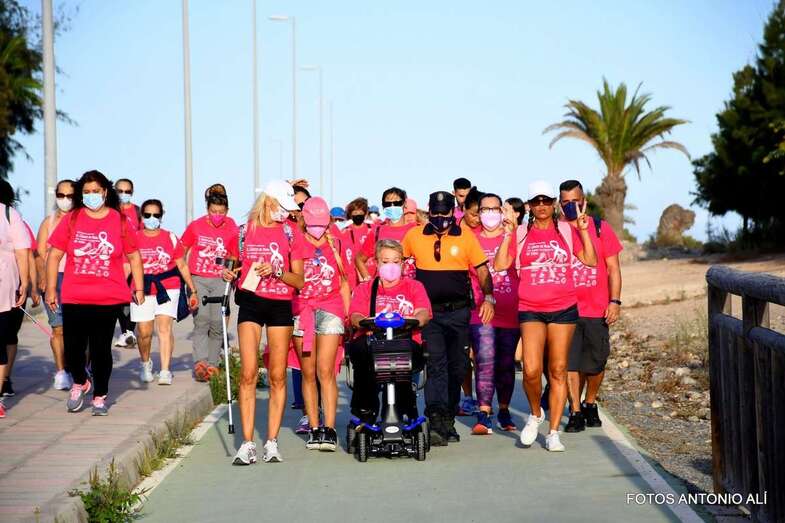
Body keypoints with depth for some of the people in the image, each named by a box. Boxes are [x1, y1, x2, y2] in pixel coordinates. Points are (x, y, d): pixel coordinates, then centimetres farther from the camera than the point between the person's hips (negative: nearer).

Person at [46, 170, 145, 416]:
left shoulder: (120, 221, 4)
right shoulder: (70, 220, 4)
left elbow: (134, 257, 10)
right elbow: (54, 255, 6)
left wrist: (139, 288, 6)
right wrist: (50, 289, 2)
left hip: (109, 300, 0)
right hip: (73, 299, 0)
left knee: (101, 349, 4)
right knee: (73, 349, -1)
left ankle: (100, 396, 22)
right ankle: (80, 383, 29)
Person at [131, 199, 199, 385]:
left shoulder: (171, 238, 5)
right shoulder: (134, 239, 5)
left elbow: (182, 266, 11)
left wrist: (193, 290, 12)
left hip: (168, 288, -1)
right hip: (142, 291, 1)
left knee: (164, 327, -14)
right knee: (144, 332, 2)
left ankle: (165, 371, -15)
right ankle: (146, 364, 30)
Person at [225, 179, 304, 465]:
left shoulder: (291, 234, 5)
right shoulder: (245, 231, 6)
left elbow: (299, 280, 2)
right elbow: (236, 266, 20)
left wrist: (276, 271, -14)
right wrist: (231, 273, -2)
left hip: (280, 307, 1)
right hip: (251, 303, 0)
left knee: (277, 376, 1)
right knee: (248, 374, -9)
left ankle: (272, 442, 8)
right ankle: (247, 443, -7)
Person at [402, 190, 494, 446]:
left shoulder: (466, 237, 2)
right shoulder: (414, 236, 4)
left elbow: (482, 269, 4)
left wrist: (488, 297, -9)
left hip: (458, 312, 1)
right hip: (428, 312, -1)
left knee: (457, 367, 7)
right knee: (435, 364, -13)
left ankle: (449, 419, 21)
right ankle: (436, 421, -20)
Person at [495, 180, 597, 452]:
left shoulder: (566, 231, 8)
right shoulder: (521, 234, 6)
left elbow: (590, 260, 3)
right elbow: (500, 265, -3)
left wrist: (583, 230, -4)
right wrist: (507, 233, -9)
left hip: (563, 309, 1)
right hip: (530, 310, -1)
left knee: (558, 371, 2)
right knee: (531, 370, -15)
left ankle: (553, 432, 9)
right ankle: (535, 414, 14)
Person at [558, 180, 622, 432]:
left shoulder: (600, 228, 4)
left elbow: (613, 267, 5)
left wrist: (615, 301, -4)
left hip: (597, 310, 1)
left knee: (596, 363, 6)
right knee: (570, 363, -3)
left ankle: (590, 405, 27)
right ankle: (575, 412, 5)